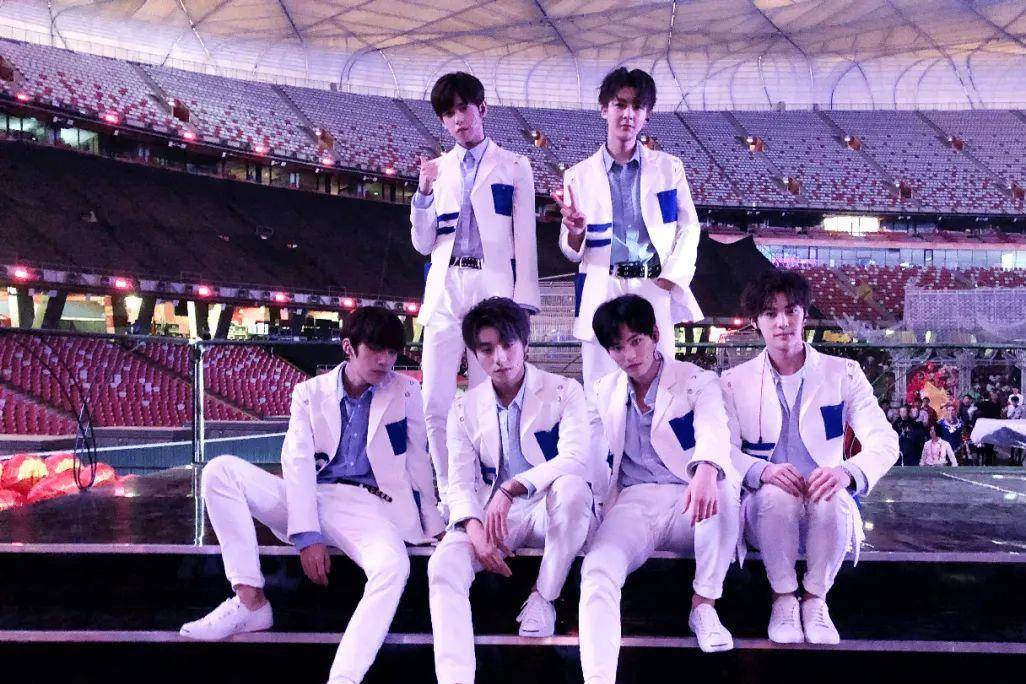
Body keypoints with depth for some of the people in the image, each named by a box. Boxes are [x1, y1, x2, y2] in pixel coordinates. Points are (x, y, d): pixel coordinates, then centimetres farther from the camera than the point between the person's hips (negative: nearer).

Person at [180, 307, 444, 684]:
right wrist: (306, 535, -16)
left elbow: (418, 462, 11)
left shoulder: (406, 391, 8)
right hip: (310, 501, 2)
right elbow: (298, 462, -3)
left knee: (394, 566, -36)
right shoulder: (310, 392, 8)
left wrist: (434, 526, 7)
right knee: (220, 469, -17)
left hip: (367, 508, -2)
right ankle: (249, 600, -20)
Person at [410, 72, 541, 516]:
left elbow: (525, 238, 5)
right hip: (445, 291, 3)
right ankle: (449, 496, 11)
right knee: (435, 404, -1)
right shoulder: (438, 169, 17)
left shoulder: (514, 167, 9)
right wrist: (424, 192, -3)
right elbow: (423, 244, 13)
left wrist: (523, 300, -5)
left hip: (494, 289, -3)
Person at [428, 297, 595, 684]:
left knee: (572, 486, -37)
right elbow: (460, 482, 3)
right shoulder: (465, 410, 9)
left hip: (549, 509, -2)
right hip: (490, 514, 2)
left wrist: (511, 487, -31)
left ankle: (543, 598, -15)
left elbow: (575, 457, -18)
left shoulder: (564, 392, -2)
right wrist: (474, 528, -20)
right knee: (443, 566, -27)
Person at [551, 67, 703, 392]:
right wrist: (576, 230, -12)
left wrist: (668, 282, -2)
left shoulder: (669, 167, 9)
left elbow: (689, 229, 11)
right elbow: (572, 252, 11)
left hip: (656, 291, 0)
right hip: (601, 294, 0)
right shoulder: (578, 176, 7)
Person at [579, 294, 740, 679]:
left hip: (689, 504, -1)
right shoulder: (604, 392, 17)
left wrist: (706, 470, -43)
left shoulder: (699, 382, 3)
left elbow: (713, 430, -19)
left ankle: (704, 604, -19)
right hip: (632, 505, 2)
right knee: (597, 571, -30)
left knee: (724, 488, -37)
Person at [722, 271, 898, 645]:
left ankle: (815, 599, -11)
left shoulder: (843, 374, 4)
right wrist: (762, 470, -28)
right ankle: (783, 598, -13)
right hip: (766, 512, 0)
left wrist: (847, 472, -30)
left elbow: (884, 442, -6)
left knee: (833, 497, -33)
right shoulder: (735, 382, 5)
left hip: (827, 510, 0)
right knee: (777, 494, -34)